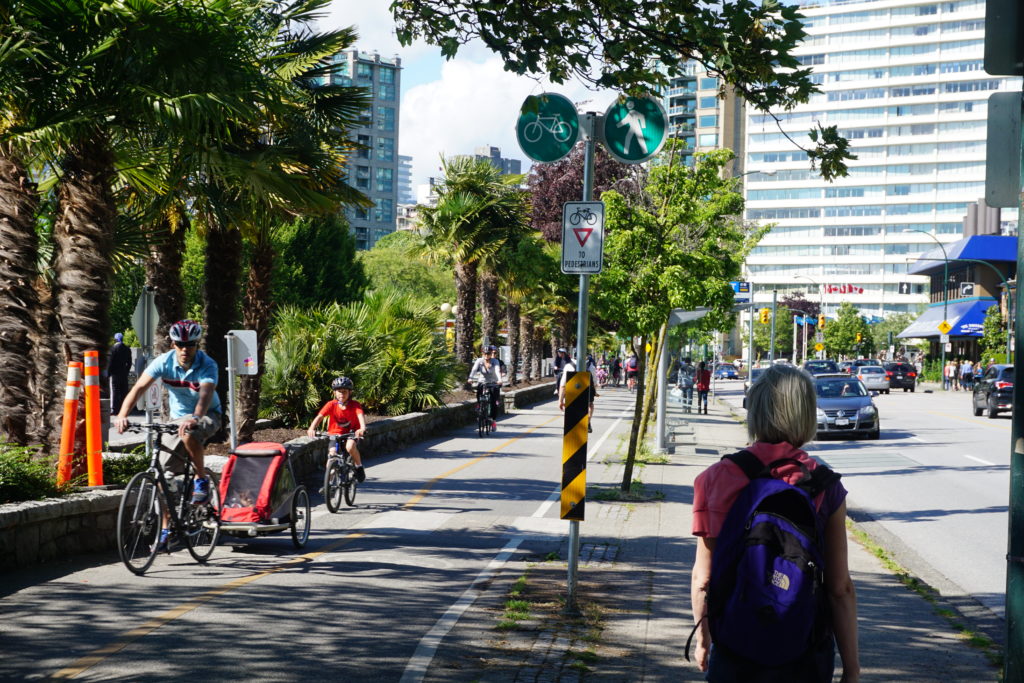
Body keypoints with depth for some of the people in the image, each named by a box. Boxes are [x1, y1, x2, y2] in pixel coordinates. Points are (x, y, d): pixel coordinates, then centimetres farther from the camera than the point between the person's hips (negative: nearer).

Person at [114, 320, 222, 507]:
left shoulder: (207, 365, -22)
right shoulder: (164, 362, -14)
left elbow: (205, 395, -39)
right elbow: (139, 388, -24)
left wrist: (194, 418, -59)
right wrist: (122, 415, -40)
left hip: (207, 415, -4)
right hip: (178, 417, 4)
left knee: (189, 434, -38)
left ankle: (202, 479, -16)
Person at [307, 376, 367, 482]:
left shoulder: (355, 405, -14)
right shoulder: (331, 405, -12)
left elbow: (360, 415, -32)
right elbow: (319, 416, -23)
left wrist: (362, 428, -54)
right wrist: (312, 429, -43)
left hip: (351, 433, -2)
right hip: (335, 434, 2)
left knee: (350, 446, -32)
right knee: (332, 454, -18)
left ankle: (359, 467, -6)